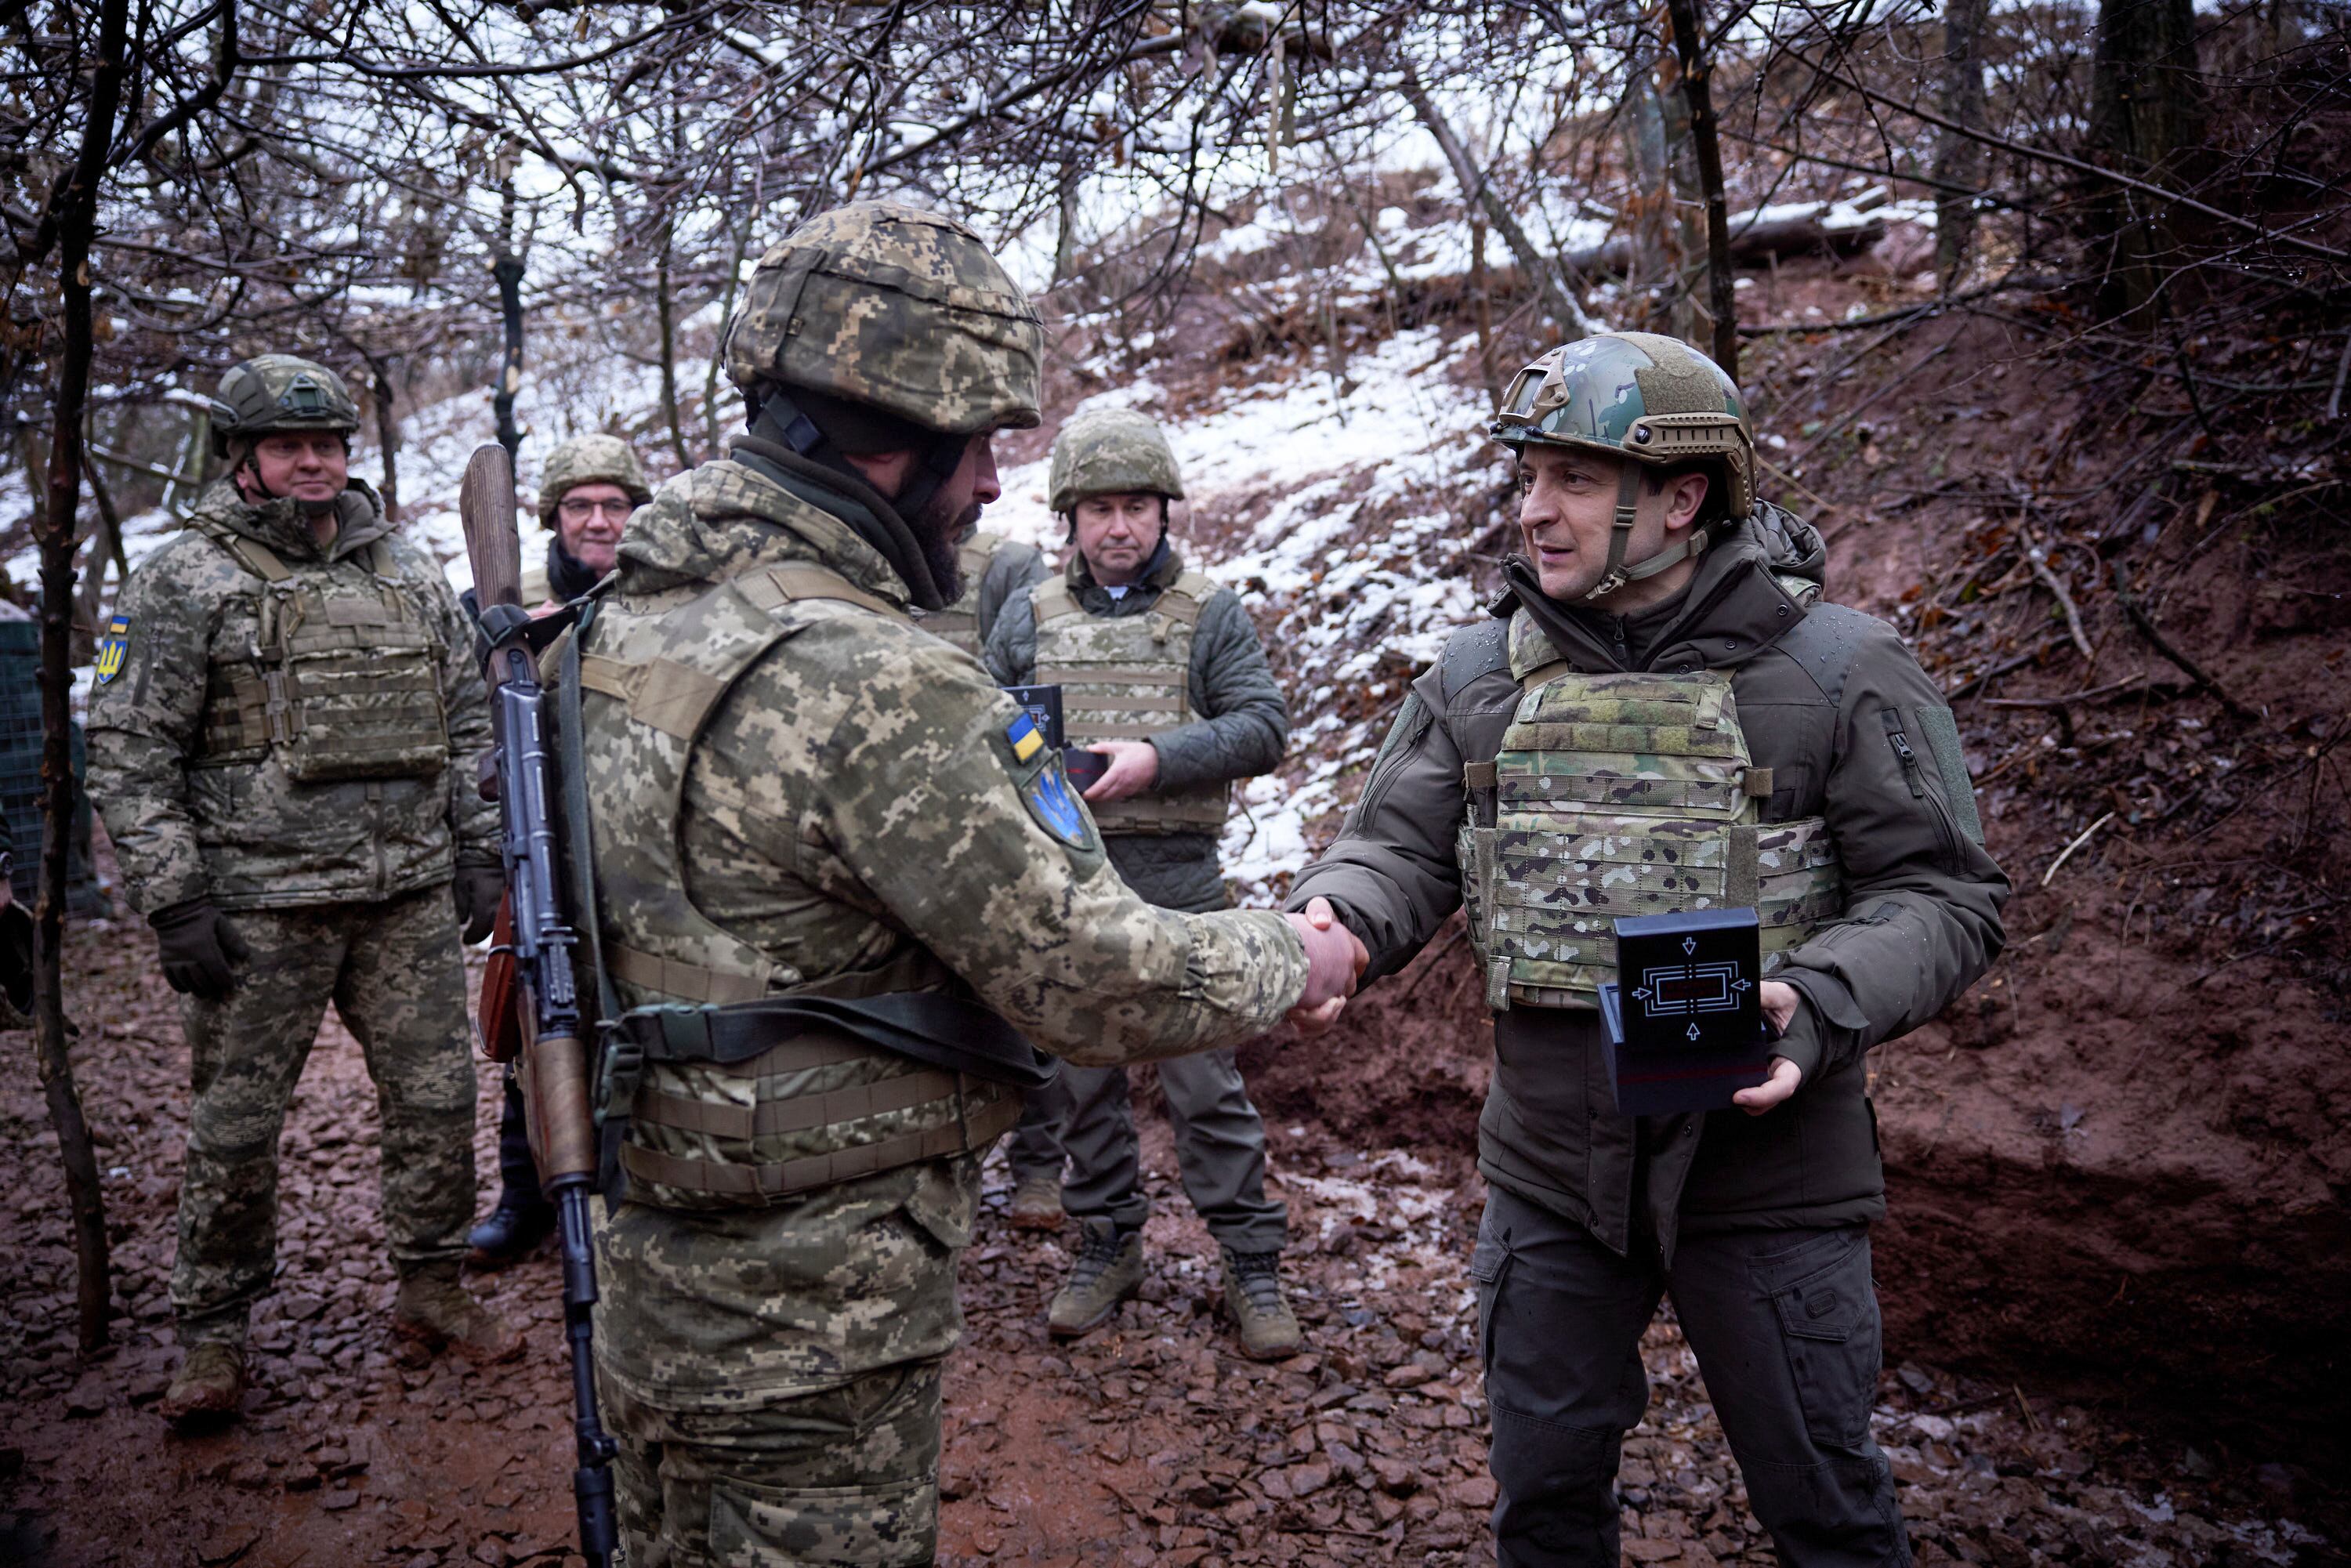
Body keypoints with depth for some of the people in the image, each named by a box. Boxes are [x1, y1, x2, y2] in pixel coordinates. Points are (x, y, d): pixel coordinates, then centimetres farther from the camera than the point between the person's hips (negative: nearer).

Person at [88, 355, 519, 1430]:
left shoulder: (411, 573, 11)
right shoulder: (181, 583, -3)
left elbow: (466, 720, 16)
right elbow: (128, 755, -5)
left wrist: (477, 850, 9)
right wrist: (174, 900, -11)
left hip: (409, 896, 4)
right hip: (259, 906, -4)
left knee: (437, 1099, 9)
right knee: (235, 1126, 6)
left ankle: (431, 1290, 27)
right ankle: (211, 1333, 23)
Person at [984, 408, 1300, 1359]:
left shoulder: (1211, 615, 3)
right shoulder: (1029, 620, 11)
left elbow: (1264, 727, -5)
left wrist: (1157, 757, -18)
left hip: (1175, 880, -3)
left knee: (1204, 1078, 0)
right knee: (1082, 1075, 11)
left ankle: (1252, 1263, 13)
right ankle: (1108, 1247, 27)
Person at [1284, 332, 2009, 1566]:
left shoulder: (1839, 670, -9)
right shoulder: (1480, 673, 1)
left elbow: (1942, 894, -8)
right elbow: (1401, 848, 0)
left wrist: (1818, 1005, -26)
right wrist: (1331, 919, -22)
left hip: (1764, 1176, -3)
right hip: (1547, 1173, 3)